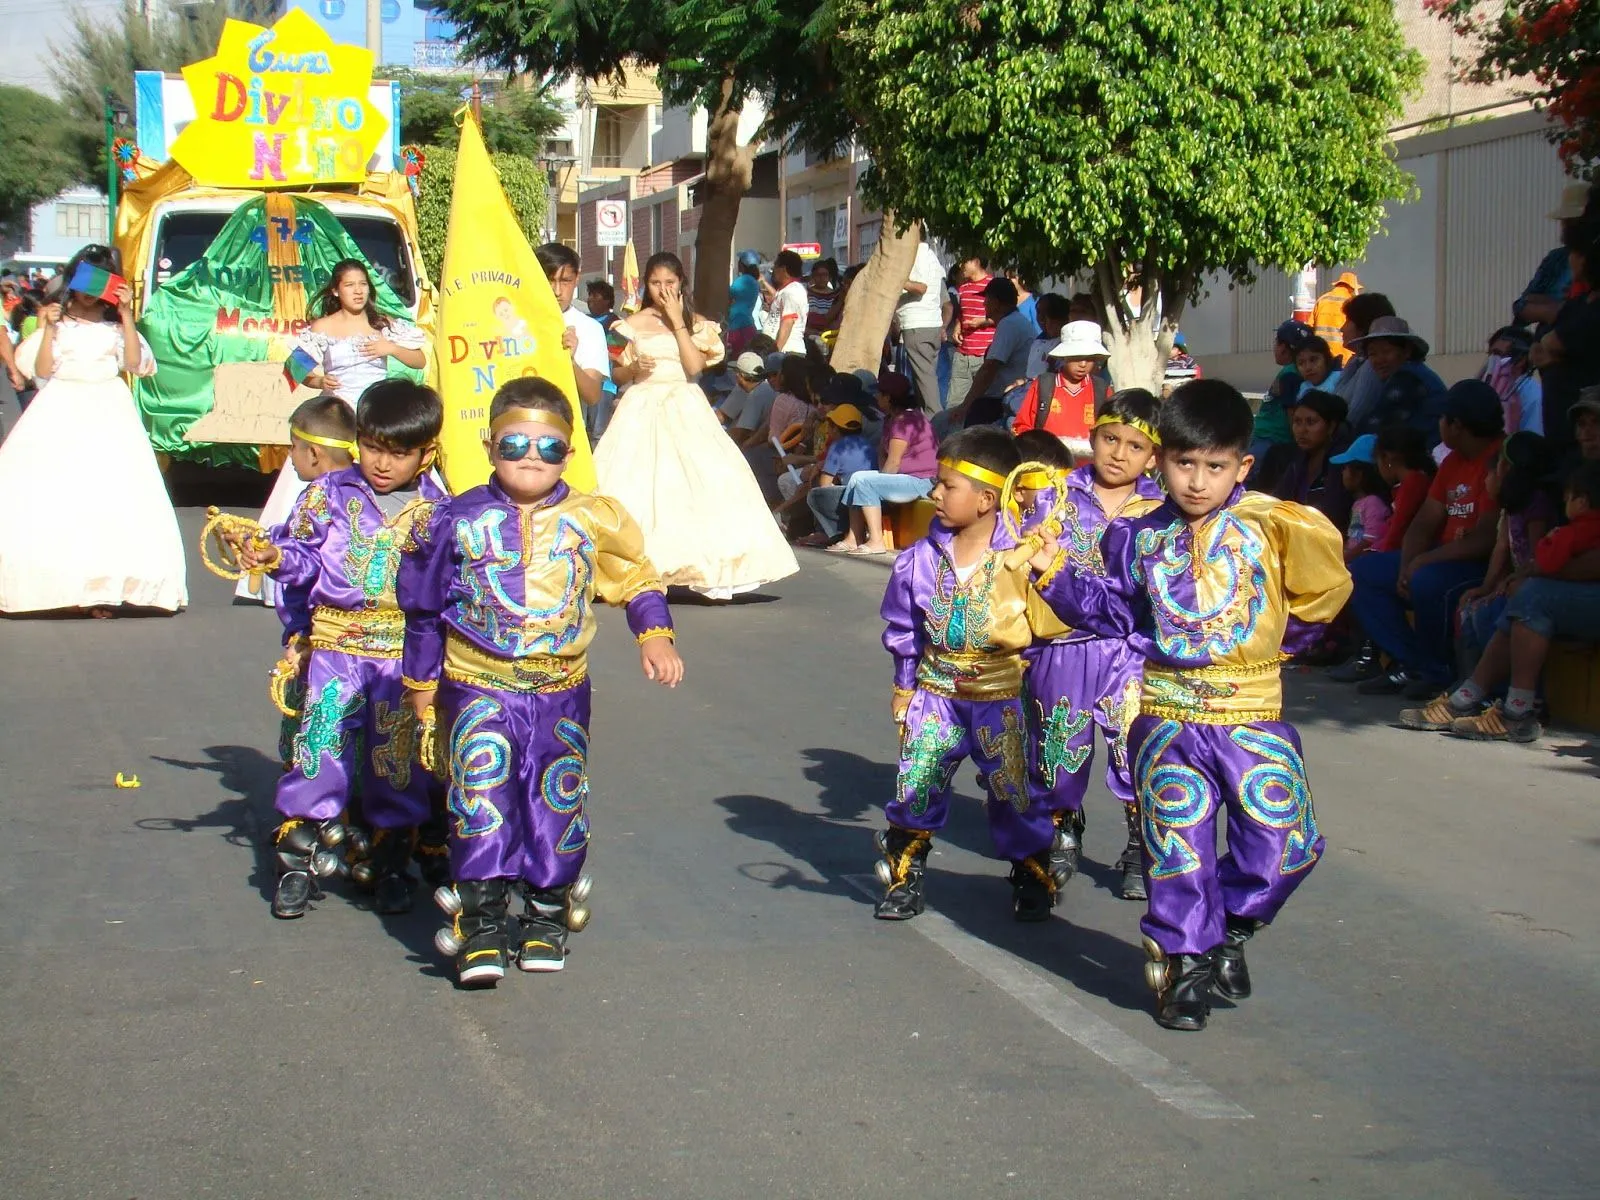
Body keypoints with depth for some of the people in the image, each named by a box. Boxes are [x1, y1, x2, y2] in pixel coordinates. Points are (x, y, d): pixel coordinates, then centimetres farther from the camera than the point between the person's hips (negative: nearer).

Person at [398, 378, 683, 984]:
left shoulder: (592, 520, 0)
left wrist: (655, 636, 1)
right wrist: (421, 682, 13)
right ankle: (481, 920, -11)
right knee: (480, 790, -13)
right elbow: (424, 609, 8)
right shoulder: (458, 522, -2)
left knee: (558, 798, 8)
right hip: (479, 687, -2)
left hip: (561, 690, 2)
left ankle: (548, 910, 23)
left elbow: (638, 579, 14)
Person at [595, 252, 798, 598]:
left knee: (706, 477, -15)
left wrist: (677, 322, -7)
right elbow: (618, 376, 10)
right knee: (636, 481, -12)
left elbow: (695, 366, -8)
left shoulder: (696, 324, 8)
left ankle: (710, 571, -12)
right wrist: (634, 368, -11)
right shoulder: (633, 324, 9)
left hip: (685, 412, 0)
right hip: (642, 410, 0)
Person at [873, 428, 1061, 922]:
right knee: (915, 786, 0)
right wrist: (905, 686, 15)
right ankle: (904, 878, 17)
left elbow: (1045, 623, -10)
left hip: (1003, 696, -3)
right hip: (938, 692, 3)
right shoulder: (922, 559, -2)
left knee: (1017, 793, 4)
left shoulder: (1021, 555, -14)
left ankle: (1034, 881, 23)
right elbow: (904, 628, 11)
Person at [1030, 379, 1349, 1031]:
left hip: (1253, 714, -1)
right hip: (1168, 715, 1)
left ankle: (1229, 928, 24)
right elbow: (1114, 610, 12)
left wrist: (1280, 638, 5)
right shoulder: (1139, 537, 4)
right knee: (1178, 847, 4)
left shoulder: (1269, 525, -4)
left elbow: (1321, 590, 6)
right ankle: (1184, 962, 19)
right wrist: (1058, 576, 1)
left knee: (1283, 840, -2)